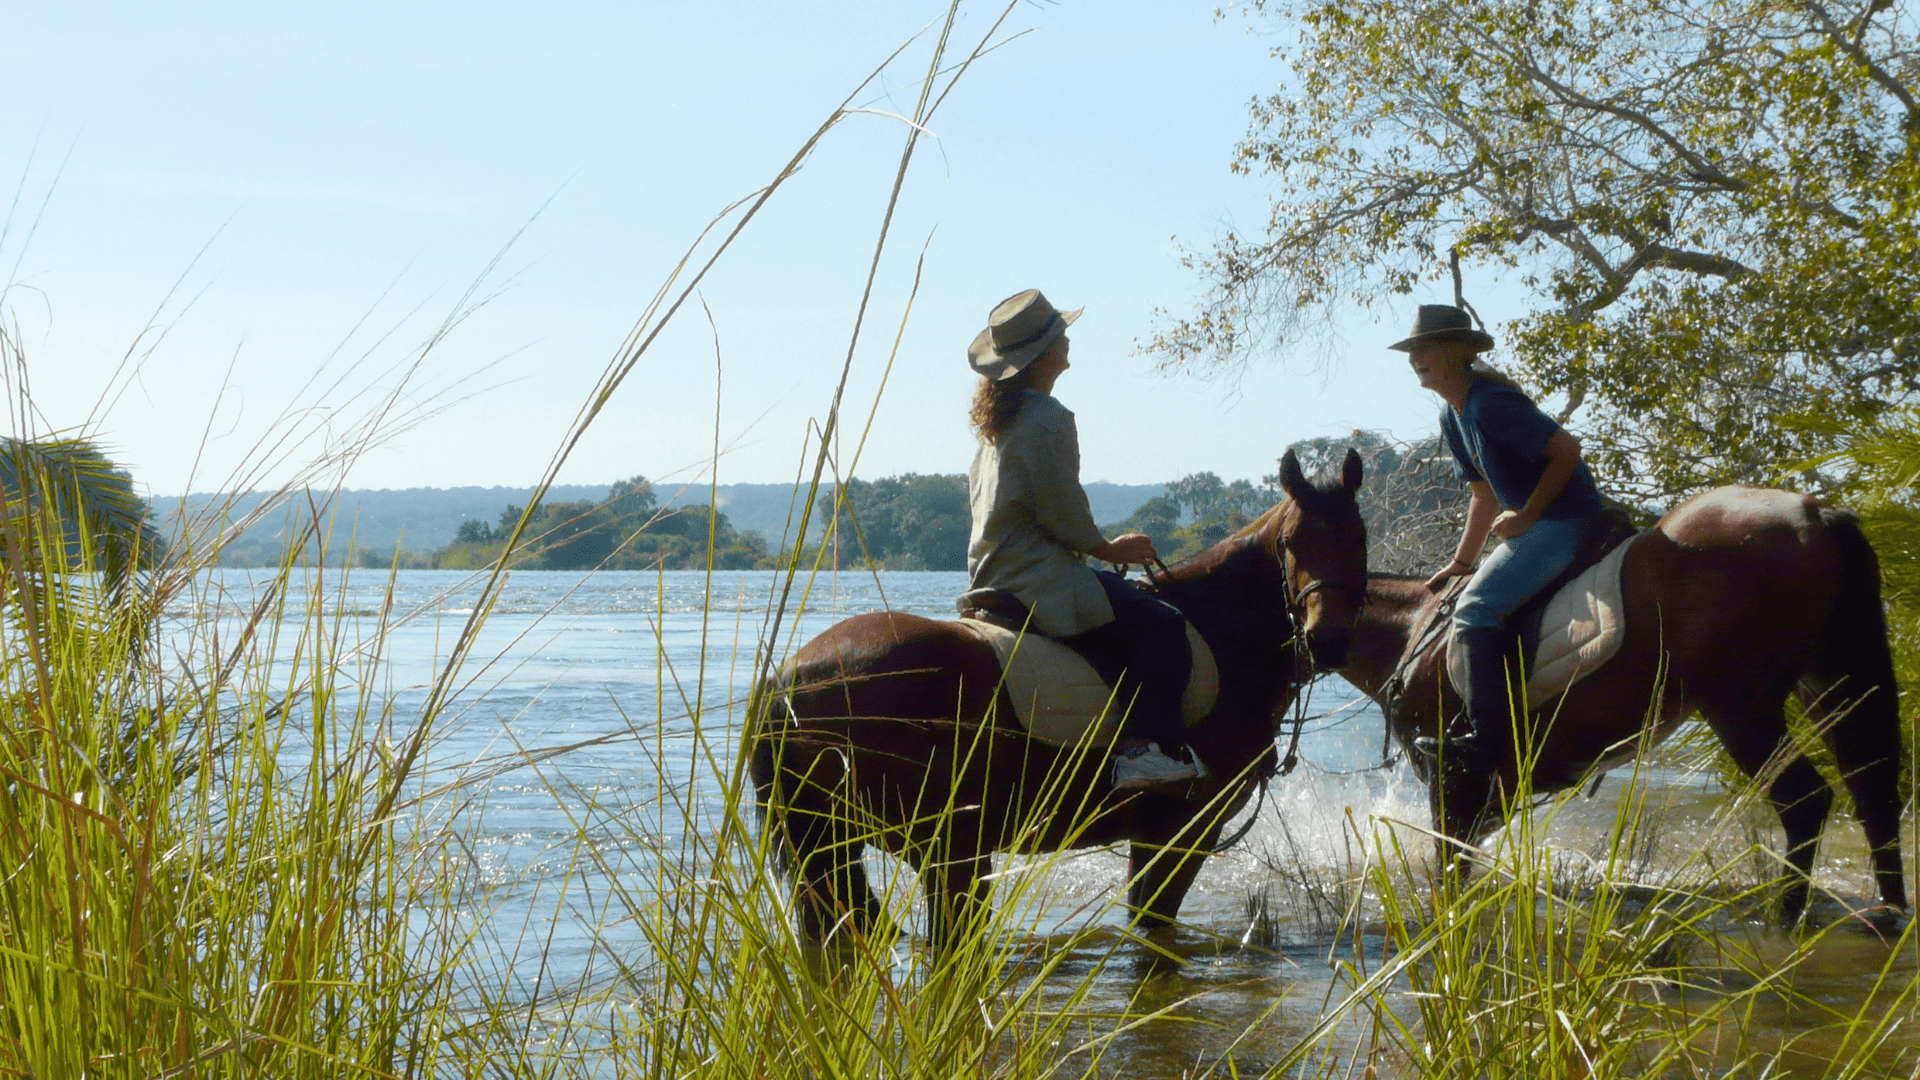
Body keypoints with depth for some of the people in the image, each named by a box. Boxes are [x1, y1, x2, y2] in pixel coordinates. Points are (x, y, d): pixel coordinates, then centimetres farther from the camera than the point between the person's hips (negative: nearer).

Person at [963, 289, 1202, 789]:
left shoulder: (996, 418, 14)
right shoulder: (1048, 420, -17)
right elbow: (1065, 517, -18)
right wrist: (1112, 549, 1)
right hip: (1042, 588, -11)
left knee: (1138, 603, 25)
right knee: (1162, 625, -12)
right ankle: (1139, 750, -21)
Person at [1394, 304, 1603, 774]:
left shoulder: (1492, 402, -19)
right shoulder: (1452, 416, 13)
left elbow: (1567, 450, -21)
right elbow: (1485, 495, 21)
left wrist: (1526, 515, -17)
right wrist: (1460, 563, 19)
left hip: (1565, 519, -11)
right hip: (1529, 526, 11)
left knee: (1477, 608, -22)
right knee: (1474, 604, 21)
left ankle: (1487, 740, -25)